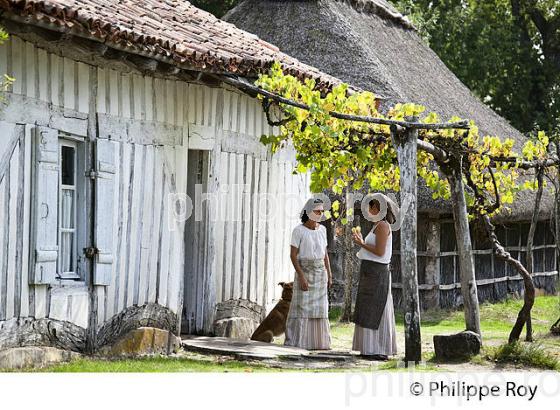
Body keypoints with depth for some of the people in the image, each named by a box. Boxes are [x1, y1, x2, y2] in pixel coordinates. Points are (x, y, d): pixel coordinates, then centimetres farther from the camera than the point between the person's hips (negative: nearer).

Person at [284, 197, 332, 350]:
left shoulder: (322, 229, 7)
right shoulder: (298, 230, -10)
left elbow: (325, 253, 12)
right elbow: (293, 255, -12)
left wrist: (329, 275, 7)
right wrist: (301, 276, -19)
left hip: (319, 273, 5)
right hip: (303, 272, -5)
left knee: (318, 308, 5)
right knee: (301, 307, -6)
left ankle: (316, 341, 11)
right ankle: (295, 342, 0)